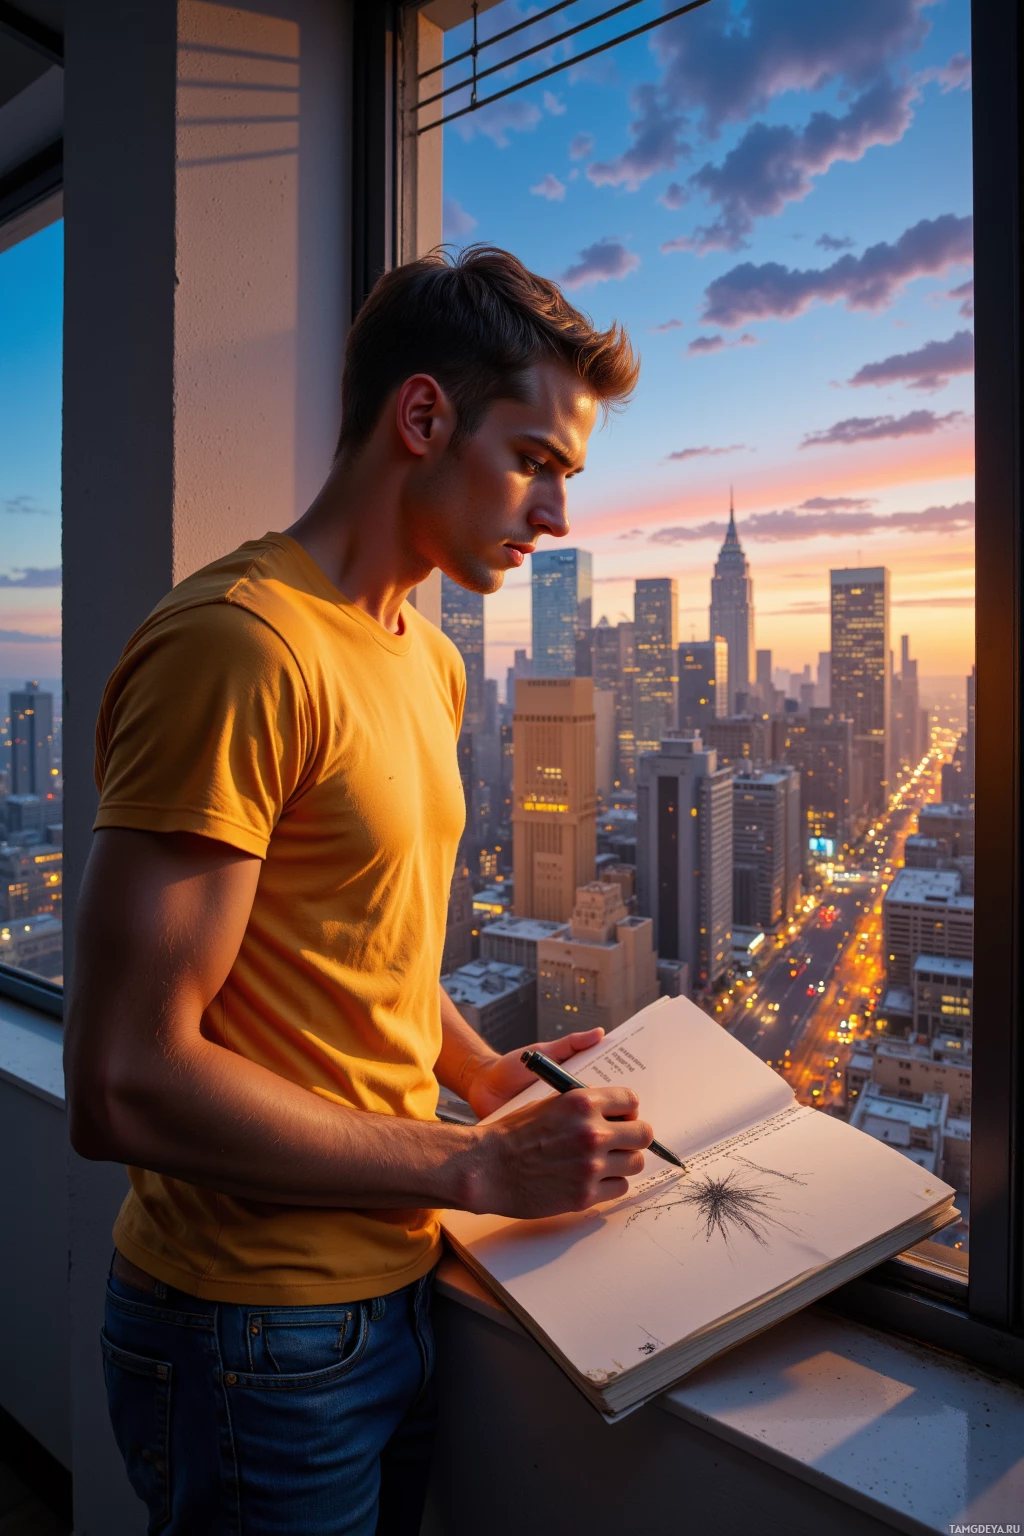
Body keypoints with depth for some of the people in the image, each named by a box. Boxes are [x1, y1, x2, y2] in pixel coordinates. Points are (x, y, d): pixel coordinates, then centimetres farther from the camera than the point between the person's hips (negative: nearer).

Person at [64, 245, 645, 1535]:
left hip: (388, 1284, 8)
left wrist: (487, 1072, 4)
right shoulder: (239, 645, -22)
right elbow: (122, 1086, -24)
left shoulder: (429, 657, 8)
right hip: (258, 1331, -8)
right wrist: (478, 1164, -19)